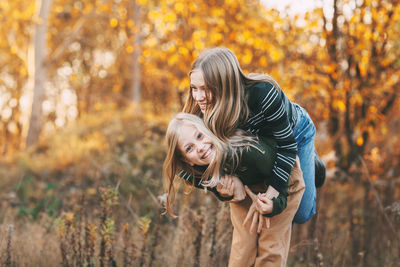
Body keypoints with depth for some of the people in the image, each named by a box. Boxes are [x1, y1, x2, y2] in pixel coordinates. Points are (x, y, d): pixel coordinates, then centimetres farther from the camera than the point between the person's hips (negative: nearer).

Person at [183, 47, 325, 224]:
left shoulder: (262, 93, -45)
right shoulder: (206, 111, -32)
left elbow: (287, 144, -33)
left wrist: (271, 192, -36)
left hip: (295, 133, -3)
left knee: (301, 215, 7)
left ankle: (312, 165, 32)